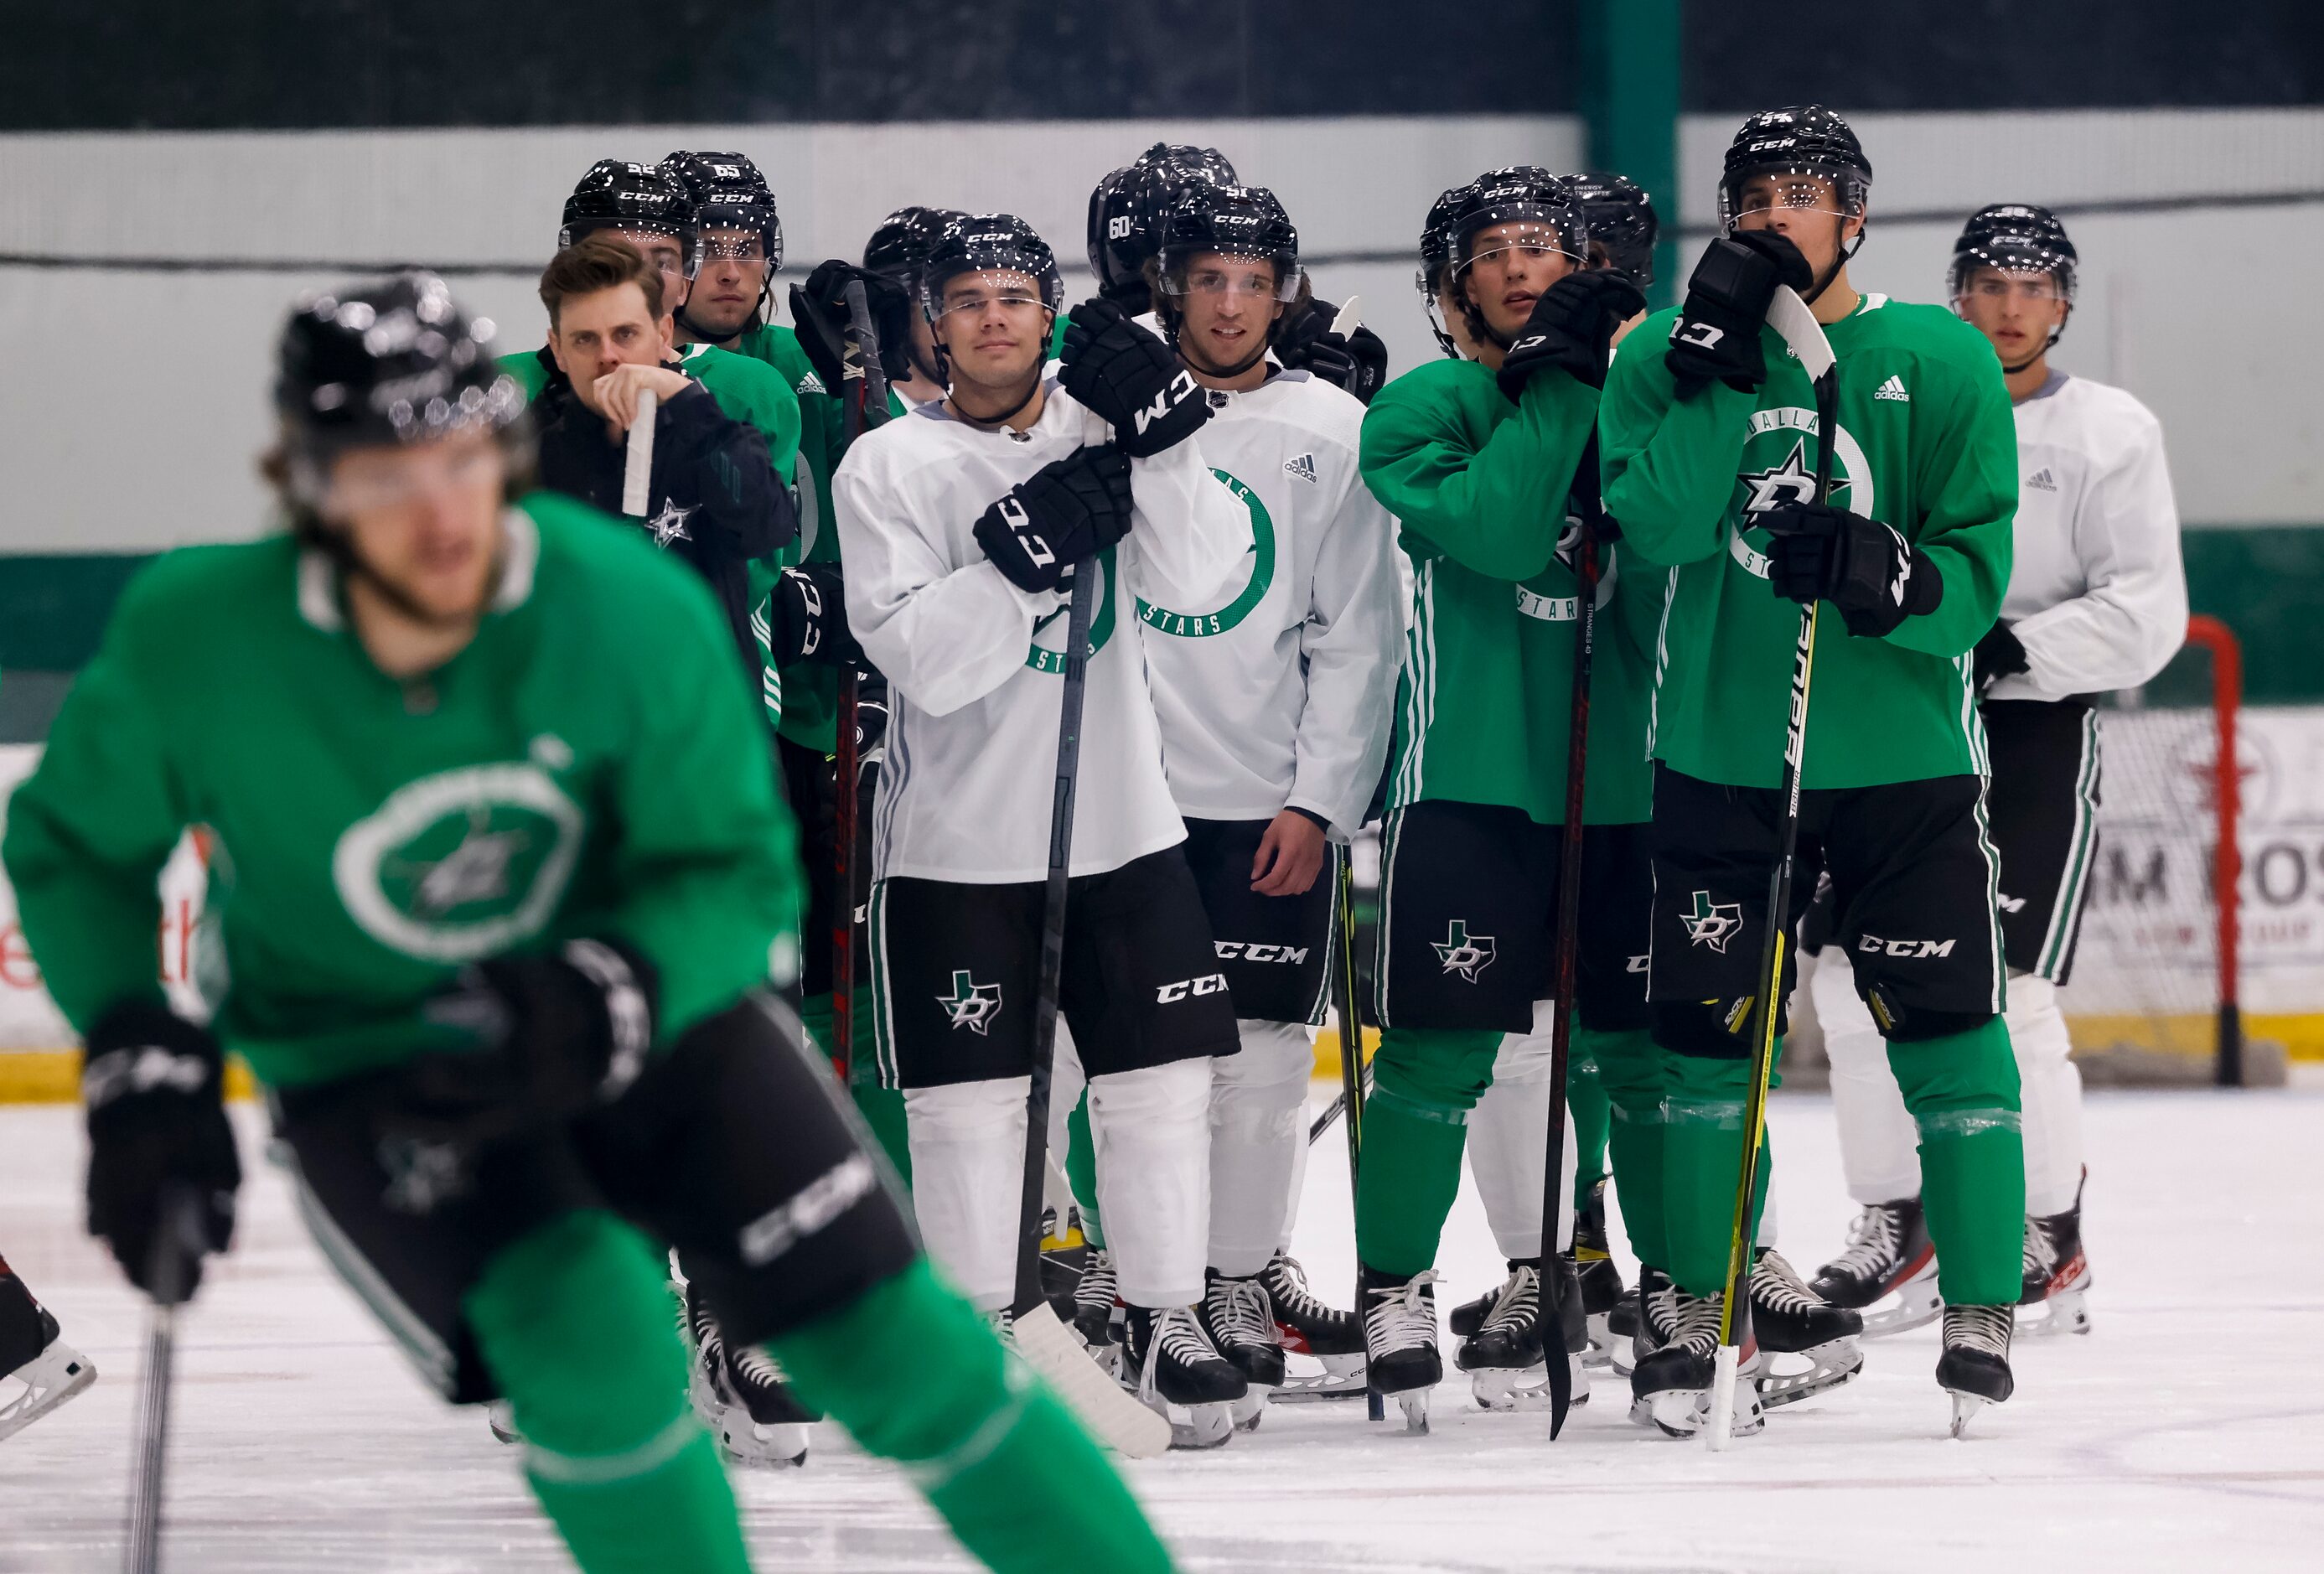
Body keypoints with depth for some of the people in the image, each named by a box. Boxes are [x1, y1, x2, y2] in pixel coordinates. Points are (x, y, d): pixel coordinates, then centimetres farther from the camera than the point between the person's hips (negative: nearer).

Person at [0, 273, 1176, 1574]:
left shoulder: (630, 611, -24)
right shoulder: (194, 648, -22)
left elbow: (739, 872, -14)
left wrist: (606, 998, -34)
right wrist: (142, 1070, -15)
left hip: (651, 998, 1)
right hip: (366, 1063, -1)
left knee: (886, 1331, -6)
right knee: (584, 1330, -26)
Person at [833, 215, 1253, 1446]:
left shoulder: (1103, 428, 3)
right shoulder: (888, 466, -3)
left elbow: (1193, 579, -10)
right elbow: (921, 657, -14)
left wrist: (1159, 437, -21)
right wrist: (1027, 552, -24)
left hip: (1122, 825, 2)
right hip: (955, 840, -2)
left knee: (1160, 1081, 3)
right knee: (966, 1102, 1)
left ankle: (1168, 1321, 16)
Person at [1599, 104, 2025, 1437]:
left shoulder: (1941, 362, -2)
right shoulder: (1663, 356, 3)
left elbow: (1977, 578, -6)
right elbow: (1662, 525, -13)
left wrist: (1884, 577, -26)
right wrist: (1720, 362, -19)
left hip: (1905, 757, -1)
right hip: (1721, 759, 1)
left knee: (1949, 1037, -3)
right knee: (1709, 1037, 4)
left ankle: (1983, 1319, 7)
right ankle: (1698, 1325, 15)